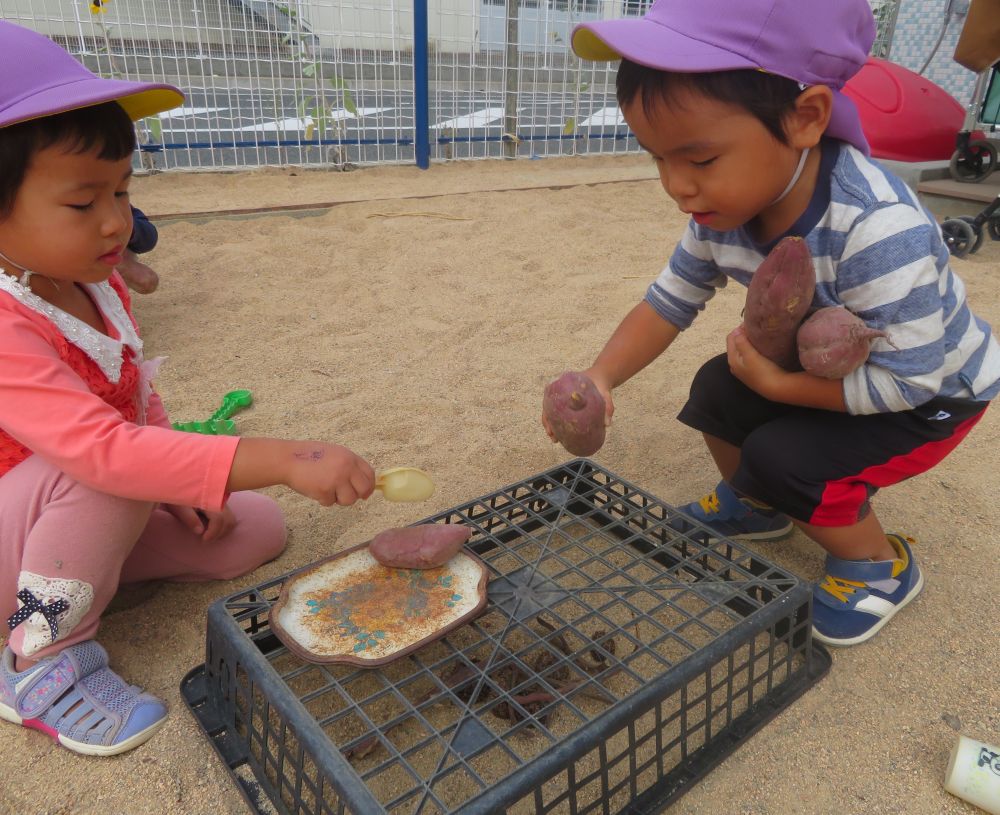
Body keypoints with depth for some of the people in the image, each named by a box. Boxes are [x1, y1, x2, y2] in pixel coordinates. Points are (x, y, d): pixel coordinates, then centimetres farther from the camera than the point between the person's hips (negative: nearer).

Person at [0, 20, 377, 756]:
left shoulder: (95, 288, -4)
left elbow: (142, 408, 6)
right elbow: (106, 448, -45)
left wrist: (187, 490, -7)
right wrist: (284, 459, -51)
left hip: (99, 517, 7)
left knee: (260, 530, -2)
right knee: (101, 476, -37)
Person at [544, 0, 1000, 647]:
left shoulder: (877, 231, -41)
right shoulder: (725, 209, -19)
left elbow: (905, 380, -33)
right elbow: (669, 303, -10)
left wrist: (775, 382, -26)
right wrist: (602, 377, -25)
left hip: (932, 391, -6)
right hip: (833, 365, 7)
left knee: (784, 458, -23)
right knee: (717, 388, -5)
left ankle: (881, 567, 7)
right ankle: (752, 505, 24)